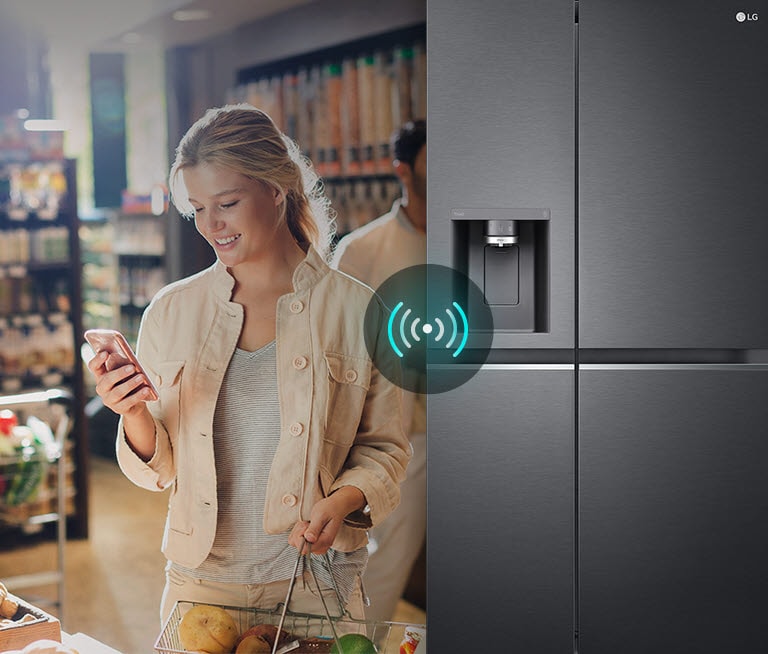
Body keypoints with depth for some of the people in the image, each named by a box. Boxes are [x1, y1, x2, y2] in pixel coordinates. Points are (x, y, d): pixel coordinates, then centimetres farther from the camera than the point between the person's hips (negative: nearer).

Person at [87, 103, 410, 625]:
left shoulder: (356, 309, -5)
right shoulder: (172, 311, 1)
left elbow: (384, 450, 2)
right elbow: (160, 468, 5)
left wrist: (343, 500, -17)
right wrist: (135, 417, -15)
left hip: (316, 585, -1)